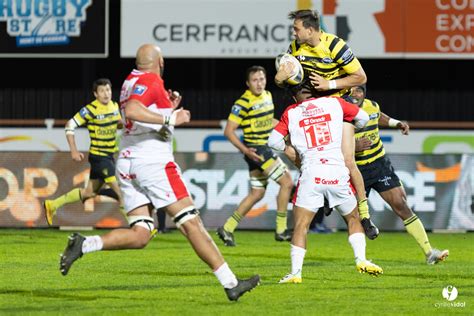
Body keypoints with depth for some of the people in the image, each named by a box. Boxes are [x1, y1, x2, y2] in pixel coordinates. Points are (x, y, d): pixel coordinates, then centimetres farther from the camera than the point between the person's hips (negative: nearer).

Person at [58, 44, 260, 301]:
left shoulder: (130, 82, 20)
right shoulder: (151, 81, -6)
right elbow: (132, 111, -26)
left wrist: (169, 108, 27)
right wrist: (170, 118, -22)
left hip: (126, 163, 8)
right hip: (153, 161, -8)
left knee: (139, 236, 3)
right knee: (191, 224, -6)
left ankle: (84, 244, -15)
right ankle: (230, 284, -5)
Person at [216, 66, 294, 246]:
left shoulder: (267, 96, 9)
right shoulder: (244, 103, -16)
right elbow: (229, 131, -16)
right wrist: (245, 150, -25)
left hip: (266, 148, 9)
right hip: (256, 150, -9)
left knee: (257, 194, 12)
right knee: (286, 182, -11)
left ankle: (227, 229, 18)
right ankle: (281, 230, -4)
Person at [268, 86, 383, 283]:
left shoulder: (291, 113, 9)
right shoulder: (334, 103, 12)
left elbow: (274, 141, 6)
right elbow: (363, 118, 24)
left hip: (311, 173, -1)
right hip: (337, 172, 1)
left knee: (301, 226, 4)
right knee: (353, 218, 19)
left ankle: (295, 272, -5)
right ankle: (361, 259, 6)